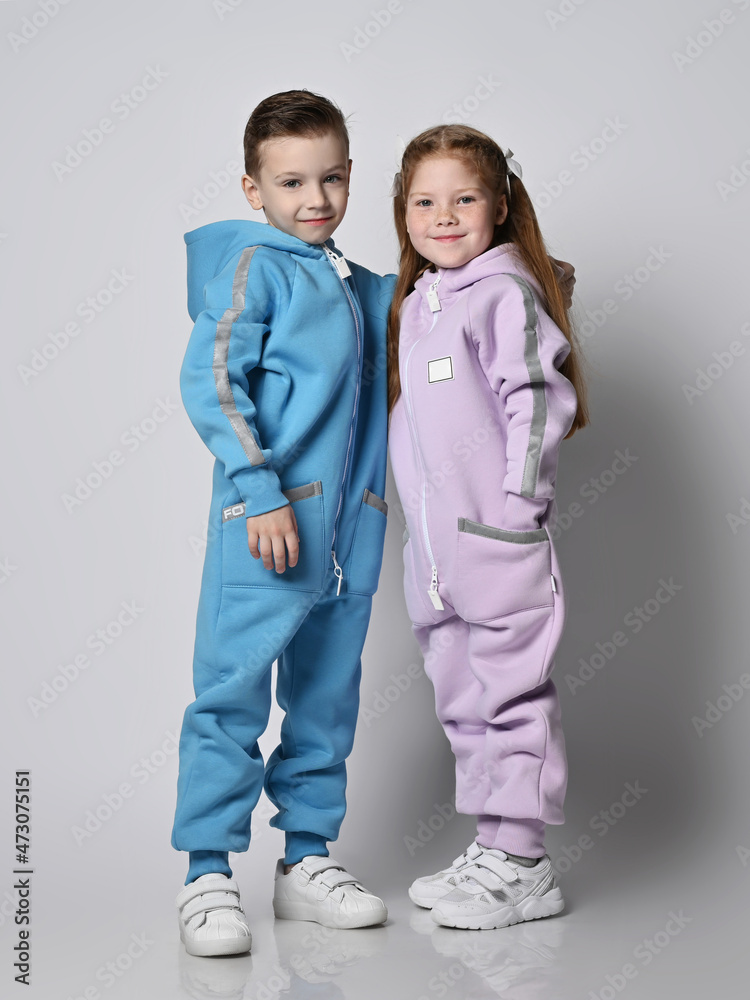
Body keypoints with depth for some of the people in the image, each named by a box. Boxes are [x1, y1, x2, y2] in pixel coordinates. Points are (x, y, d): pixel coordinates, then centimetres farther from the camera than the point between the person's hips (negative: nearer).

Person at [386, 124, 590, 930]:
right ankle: (489, 845, 26)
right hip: (433, 546, 9)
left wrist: (518, 498, -17)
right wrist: (422, 524, 17)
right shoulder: (412, 303, 17)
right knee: (461, 699, 14)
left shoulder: (504, 291, -7)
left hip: (498, 539, -8)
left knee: (512, 693, -2)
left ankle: (522, 864, 8)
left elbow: (538, 398, -15)